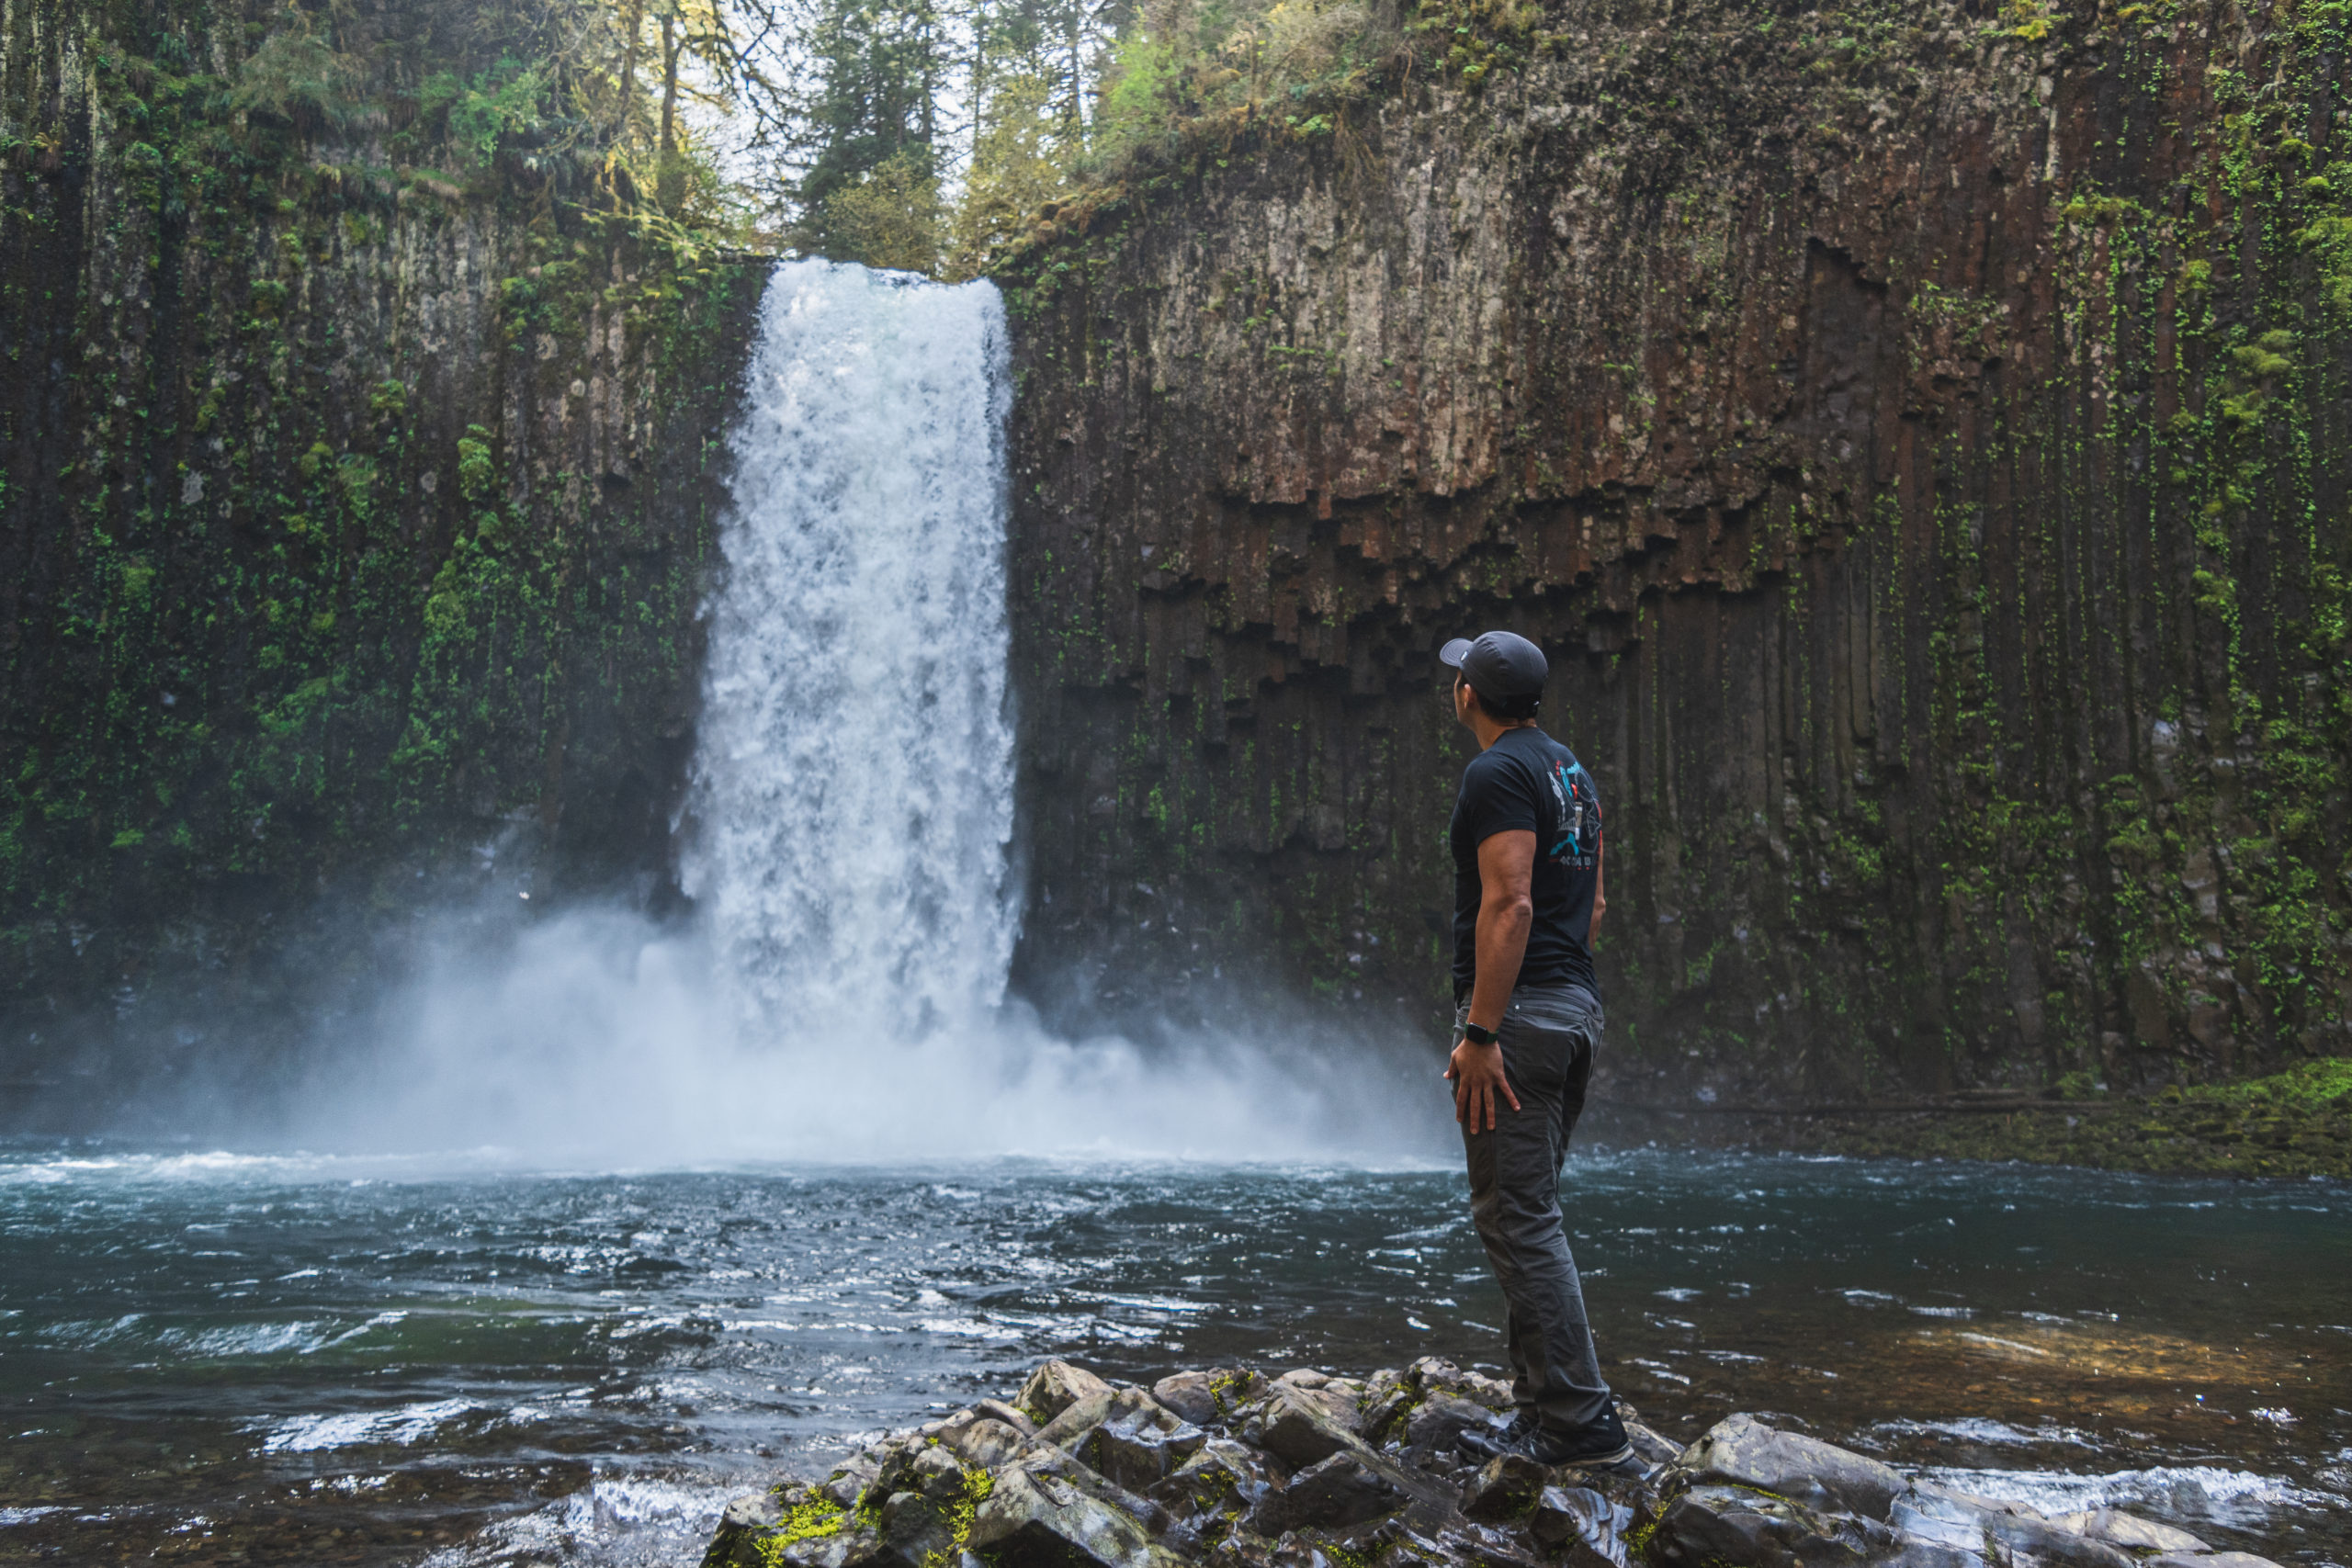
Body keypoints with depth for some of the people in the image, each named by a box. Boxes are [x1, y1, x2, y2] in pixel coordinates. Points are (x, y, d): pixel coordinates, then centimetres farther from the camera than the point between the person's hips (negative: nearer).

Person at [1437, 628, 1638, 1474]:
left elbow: (1509, 904, -21)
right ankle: (1544, 1408, 19)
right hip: (1578, 1007, 10)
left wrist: (1480, 1033, -22)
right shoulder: (1571, 771, 17)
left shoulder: (1497, 774, -12)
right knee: (1530, 1214, 15)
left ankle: (1583, 1426, -6)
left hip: (1518, 1009, -10)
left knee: (1516, 1219, -7)